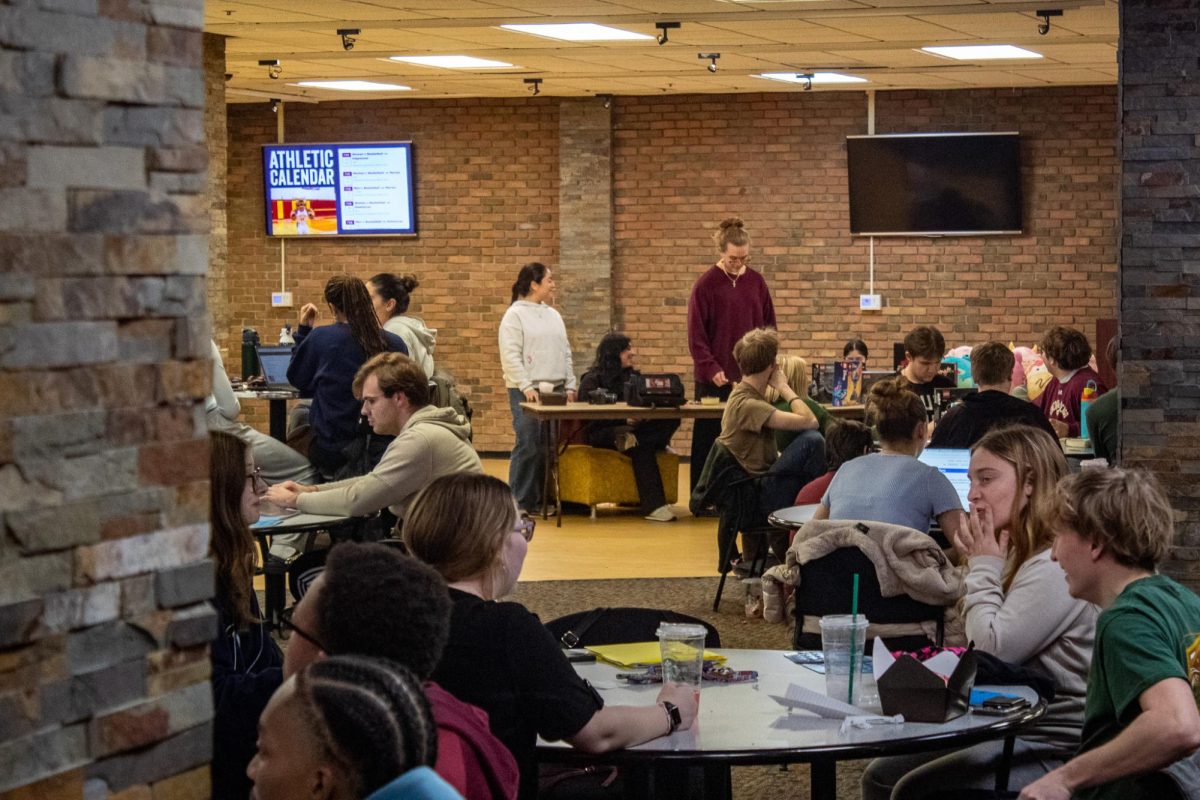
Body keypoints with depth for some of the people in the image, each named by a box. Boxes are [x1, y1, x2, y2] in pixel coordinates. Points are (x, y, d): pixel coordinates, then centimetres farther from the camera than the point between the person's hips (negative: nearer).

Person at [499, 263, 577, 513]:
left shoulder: (553, 315, 16)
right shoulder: (515, 315, -5)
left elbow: (565, 352, 19)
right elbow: (510, 355, -11)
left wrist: (570, 386, 11)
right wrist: (526, 387, -17)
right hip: (527, 391, -7)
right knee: (528, 447, -9)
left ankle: (542, 499, 11)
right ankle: (519, 502, -4)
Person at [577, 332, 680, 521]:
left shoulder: (633, 376, 20)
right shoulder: (592, 380, 2)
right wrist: (624, 420, -23)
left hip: (633, 428, 5)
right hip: (601, 434, -5)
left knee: (671, 421, -21)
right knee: (642, 447, -36)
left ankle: (632, 439, -39)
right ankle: (654, 506, -42)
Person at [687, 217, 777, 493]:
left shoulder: (756, 282, 8)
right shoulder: (705, 285, -4)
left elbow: (769, 325, 15)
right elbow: (696, 335, -6)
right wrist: (712, 369, -14)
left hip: (751, 377, 3)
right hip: (715, 380, -3)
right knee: (708, 441, 1)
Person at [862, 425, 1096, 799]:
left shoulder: (1057, 568, -21)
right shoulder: (1021, 555, 14)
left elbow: (993, 651, -21)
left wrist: (984, 568, -10)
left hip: (1053, 749, -11)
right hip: (1013, 731, 11)